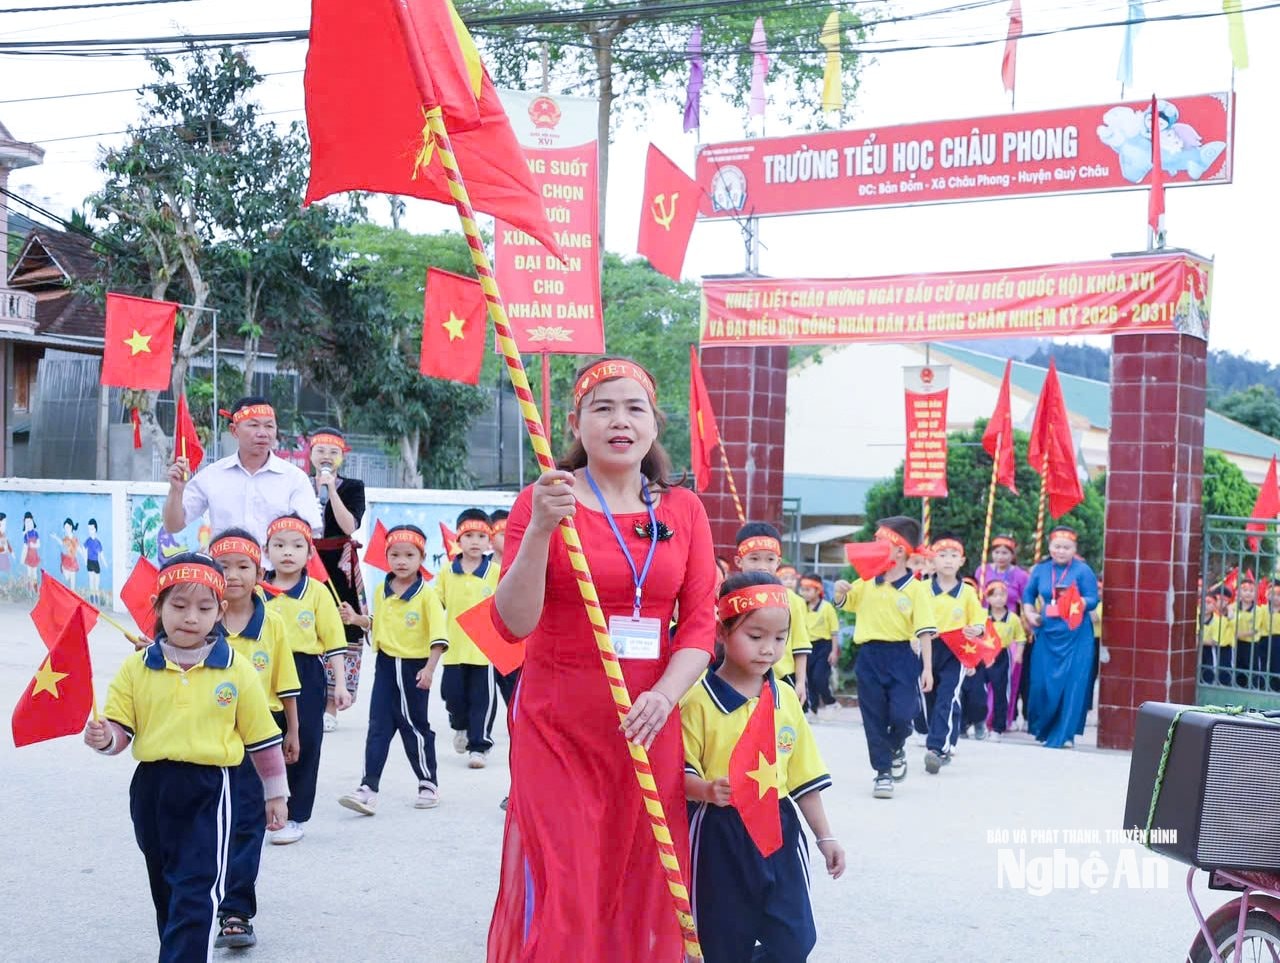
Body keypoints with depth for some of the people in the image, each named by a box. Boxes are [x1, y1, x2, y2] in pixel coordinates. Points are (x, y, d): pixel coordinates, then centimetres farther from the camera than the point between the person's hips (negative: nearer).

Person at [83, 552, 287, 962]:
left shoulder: (236, 670, -3)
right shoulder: (137, 667, 1)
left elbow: (262, 737, 4)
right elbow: (120, 728, 0)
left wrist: (275, 792, 9)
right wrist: (104, 738, -24)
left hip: (210, 790, -3)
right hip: (152, 788, 4)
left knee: (197, 892, -10)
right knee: (166, 890, 20)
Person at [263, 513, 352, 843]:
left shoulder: (318, 593, -3)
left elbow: (333, 642, -2)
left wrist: (340, 684, -6)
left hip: (306, 676, -2)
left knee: (303, 745, 3)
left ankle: (296, 816, 15)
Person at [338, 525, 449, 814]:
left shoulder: (426, 595, -12)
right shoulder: (382, 591, 6)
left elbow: (438, 634, -16)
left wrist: (430, 668, -24)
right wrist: (357, 619, 2)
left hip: (414, 666, -5)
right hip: (385, 664, 5)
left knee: (414, 726, 6)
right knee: (378, 727, 1)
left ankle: (429, 784, 22)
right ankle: (369, 787, -1)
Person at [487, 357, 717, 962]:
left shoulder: (683, 510, 7)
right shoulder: (543, 501, -2)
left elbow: (701, 622, 2)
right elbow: (513, 623, -10)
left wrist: (664, 696, -15)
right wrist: (539, 531, -24)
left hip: (648, 725, 3)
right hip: (558, 725, -3)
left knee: (642, 892, 8)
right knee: (559, 894, -5)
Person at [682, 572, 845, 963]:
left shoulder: (786, 698, 6)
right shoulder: (699, 701, -11)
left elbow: (802, 774, 12)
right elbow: (682, 773, -11)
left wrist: (825, 835, 12)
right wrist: (708, 790, -32)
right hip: (720, 834, -4)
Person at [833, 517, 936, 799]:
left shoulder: (916, 588, -7)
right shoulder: (867, 582, 5)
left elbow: (924, 631, -8)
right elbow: (845, 602, 21)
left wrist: (927, 668, -12)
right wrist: (840, 591, -3)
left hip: (902, 657, -4)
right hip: (869, 656, 4)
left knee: (901, 714, -10)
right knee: (874, 718, 6)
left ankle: (896, 750, 24)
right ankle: (883, 772, 19)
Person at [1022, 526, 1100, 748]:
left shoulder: (1083, 571, -4)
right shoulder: (1041, 570, 8)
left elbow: (1093, 599, -8)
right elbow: (1028, 594, 21)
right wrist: (1030, 614, 6)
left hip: (1075, 636, -3)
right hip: (1047, 635, 3)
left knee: (1072, 684, -5)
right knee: (1042, 684, 2)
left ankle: (1063, 734, 4)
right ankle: (1042, 728, 22)